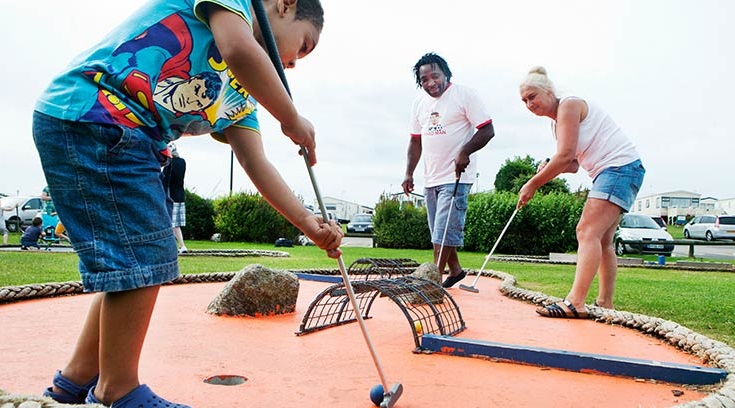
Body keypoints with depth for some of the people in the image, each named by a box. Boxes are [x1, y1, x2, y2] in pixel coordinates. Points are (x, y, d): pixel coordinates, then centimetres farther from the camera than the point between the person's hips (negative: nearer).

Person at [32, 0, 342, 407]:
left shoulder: (241, 90, 20)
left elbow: (255, 163, 13)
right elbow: (240, 51, -23)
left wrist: (308, 222, 4)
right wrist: (293, 121, -11)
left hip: (130, 139, 10)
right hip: (86, 113, -10)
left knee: (135, 263, 11)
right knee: (141, 257, -10)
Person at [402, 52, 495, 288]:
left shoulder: (464, 95, -7)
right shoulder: (419, 103, 11)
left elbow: (487, 130, -10)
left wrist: (465, 151, -24)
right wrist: (409, 173, 9)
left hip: (456, 177, -7)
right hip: (431, 178, 7)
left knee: (444, 231, -11)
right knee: (438, 231, 14)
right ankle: (455, 270, 31)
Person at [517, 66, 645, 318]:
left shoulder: (568, 105, -10)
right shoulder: (556, 122, 18)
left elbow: (565, 155, -19)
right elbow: (574, 164, 16)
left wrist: (533, 184, -14)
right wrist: (549, 168, -4)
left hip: (620, 167, -10)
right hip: (608, 173, 10)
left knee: (588, 232, -20)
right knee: (601, 240, 10)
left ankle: (575, 303, -26)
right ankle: (605, 304, 16)